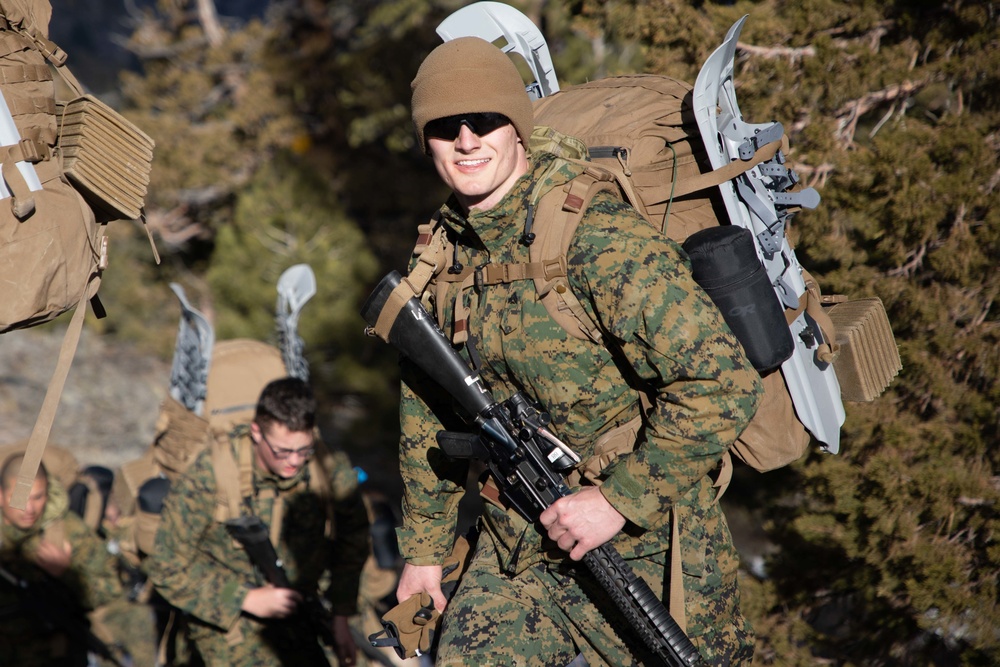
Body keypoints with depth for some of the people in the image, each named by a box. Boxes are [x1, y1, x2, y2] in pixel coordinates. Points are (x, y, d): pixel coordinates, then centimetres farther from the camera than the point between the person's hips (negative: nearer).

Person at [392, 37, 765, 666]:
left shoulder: (599, 237, -21)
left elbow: (724, 380, -26)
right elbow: (426, 408, 16)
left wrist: (620, 498, -24)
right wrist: (423, 547, 17)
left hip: (639, 549, -6)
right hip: (513, 557, 6)